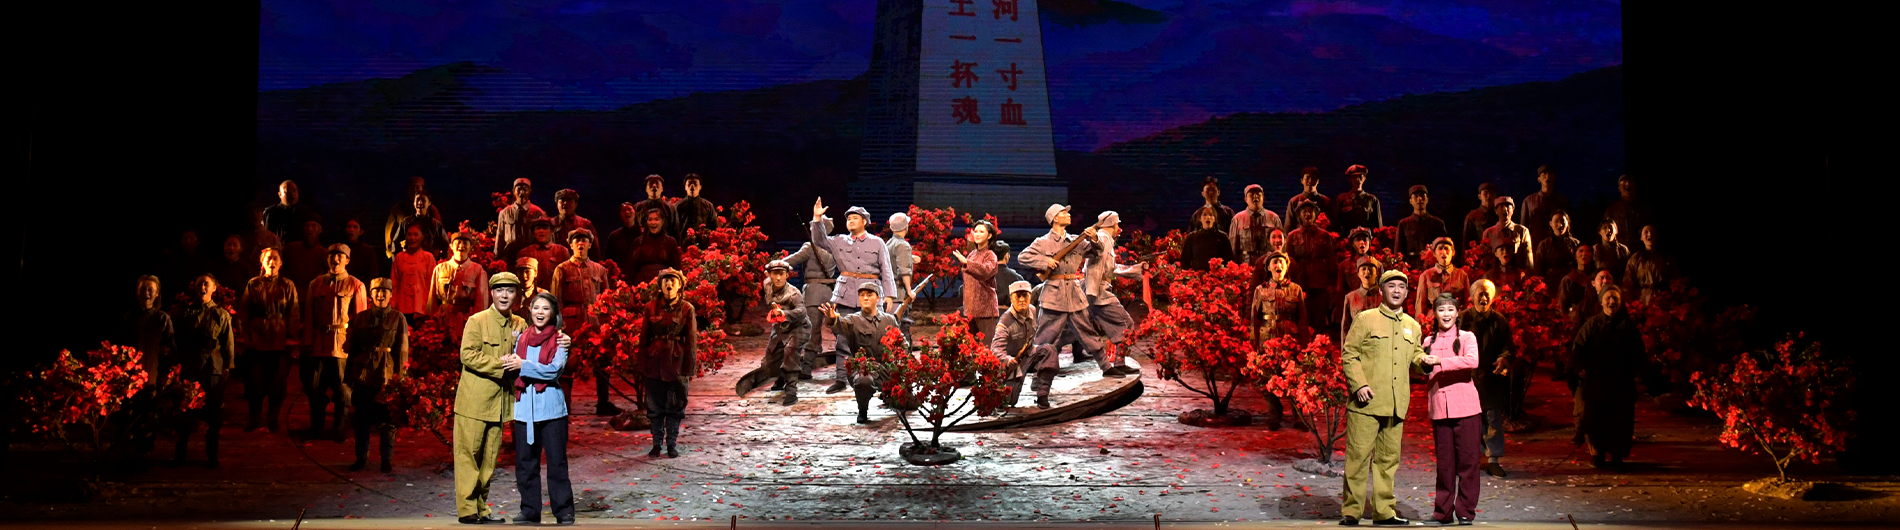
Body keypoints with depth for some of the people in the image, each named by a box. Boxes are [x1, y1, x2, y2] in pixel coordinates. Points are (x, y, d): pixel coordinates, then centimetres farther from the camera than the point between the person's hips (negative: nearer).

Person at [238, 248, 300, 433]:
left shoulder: (287, 286, 5)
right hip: (256, 341, 1)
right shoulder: (252, 284, 7)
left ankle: (273, 420, 15)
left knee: (277, 383, 2)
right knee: (254, 382, 2)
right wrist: (243, 335, 1)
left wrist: (292, 337, -2)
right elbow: (242, 312, 7)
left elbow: (294, 313, 4)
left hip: (280, 342, -1)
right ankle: (255, 418, 16)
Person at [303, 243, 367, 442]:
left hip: (344, 345, -3)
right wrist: (307, 342, 3)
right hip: (318, 344, 3)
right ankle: (315, 429, 19)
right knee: (314, 388, 6)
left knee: (342, 390, 0)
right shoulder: (316, 284, 12)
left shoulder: (356, 285, 5)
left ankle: (339, 431, 11)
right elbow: (308, 315, 10)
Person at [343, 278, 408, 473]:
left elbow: (402, 349, 1)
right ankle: (361, 458, 19)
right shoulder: (360, 318, 10)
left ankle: (386, 460, 8)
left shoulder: (398, 318, 3)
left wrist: (399, 376, -5)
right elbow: (351, 347, 13)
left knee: (387, 420, -1)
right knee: (361, 419, 7)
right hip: (363, 375, 3)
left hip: (387, 376, -3)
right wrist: (349, 376, 10)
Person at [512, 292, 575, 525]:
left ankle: (564, 513, 3)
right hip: (524, 407, 4)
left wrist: (523, 365, -13)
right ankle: (530, 511, 15)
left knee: (556, 462, -3)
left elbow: (554, 370, -13)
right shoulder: (521, 337, 12)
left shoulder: (559, 340, 0)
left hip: (551, 407, -4)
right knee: (525, 462, 6)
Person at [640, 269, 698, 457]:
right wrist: (642, 368, 2)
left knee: (675, 406, 5)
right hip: (655, 362, 1)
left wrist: (690, 369, -4)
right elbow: (644, 338, 6)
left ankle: (672, 444, 15)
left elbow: (692, 341, 0)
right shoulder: (652, 307, 4)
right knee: (655, 406, 6)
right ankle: (657, 443, 17)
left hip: (676, 362, -1)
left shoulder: (687, 309, 0)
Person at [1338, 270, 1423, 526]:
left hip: (1396, 406, 5)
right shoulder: (1365, 320, 2)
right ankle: (1351, 512, 1)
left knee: (1388, 458, 8)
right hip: (1367, 401, -5)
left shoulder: (1413, 326, 17)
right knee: (1358, 456, -5)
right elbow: (1349, 354, -2)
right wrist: (1359, 384, -13)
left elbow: (1415, 355, 27)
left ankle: (1384, 511, 15)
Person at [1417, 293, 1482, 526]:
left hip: (1465, 408, -3)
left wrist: (1439, 361, -24)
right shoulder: (1429, 342, 15)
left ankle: (1465, 511, 5)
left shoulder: (1466, 338, 3)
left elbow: (1472, 361, -18)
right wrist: (1423, 365, 4)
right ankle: (1443, 512, 11)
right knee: (1444, 463, 6)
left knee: (1467, 460, -2)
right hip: (1439, 409, 3)